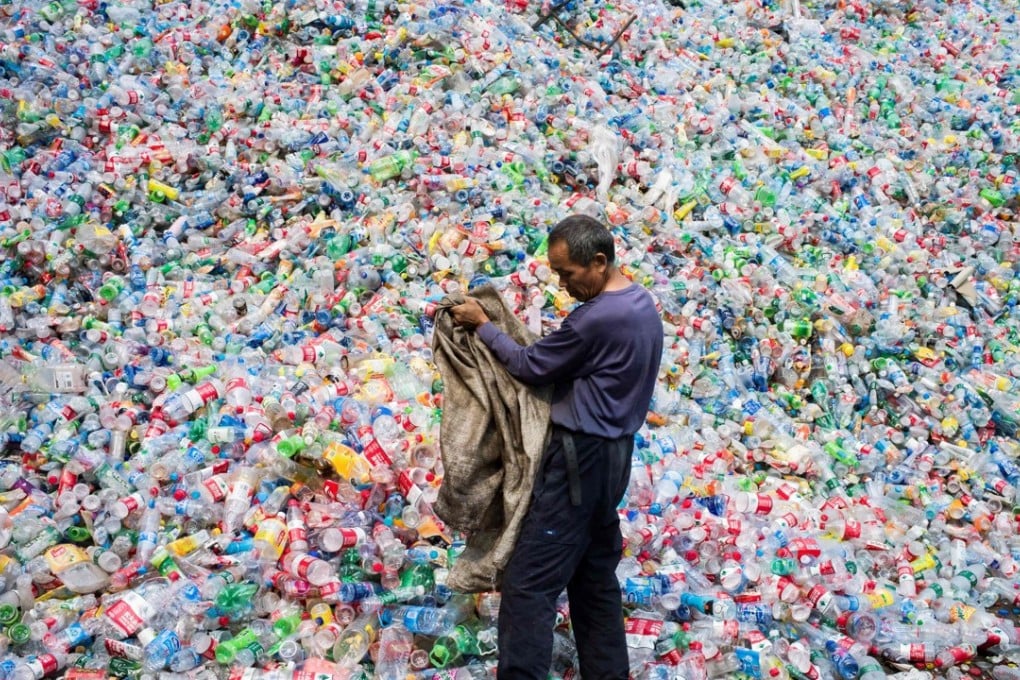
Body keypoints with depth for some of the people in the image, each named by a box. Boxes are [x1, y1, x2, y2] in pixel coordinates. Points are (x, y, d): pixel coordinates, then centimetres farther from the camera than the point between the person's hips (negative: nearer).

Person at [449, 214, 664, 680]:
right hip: (612, 453, 10)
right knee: (595, 579, 16)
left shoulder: (597, 318, -22)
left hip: (581, 457, -10)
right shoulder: (642, 305, 9)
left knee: (528, 584, -7)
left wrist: (482, 326, 0)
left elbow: (530, 367, -12)